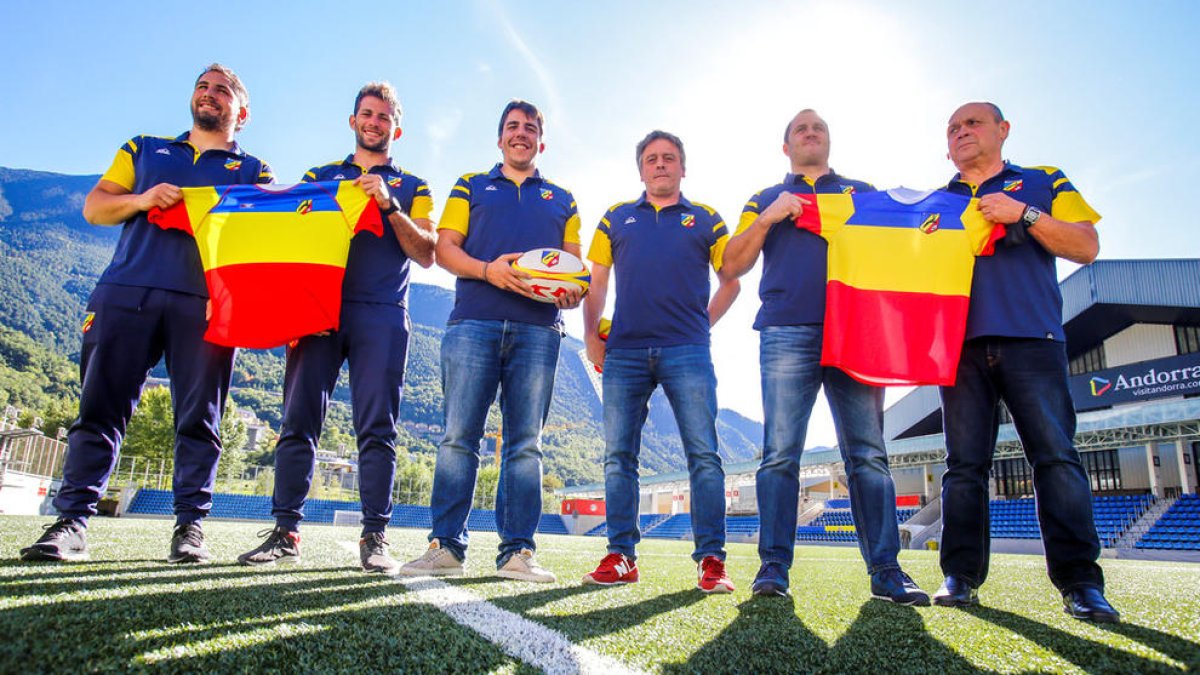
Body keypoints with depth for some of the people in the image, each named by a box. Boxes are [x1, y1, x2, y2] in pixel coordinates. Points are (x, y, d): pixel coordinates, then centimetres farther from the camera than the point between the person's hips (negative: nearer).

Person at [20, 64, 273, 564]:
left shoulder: (252, 171, 20)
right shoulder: (144, 150, 26)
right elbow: (93, 207, 17)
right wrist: (139, 200, -2)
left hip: (205, 300, -2)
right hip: (126, 291, 2)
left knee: (198, 416, -4)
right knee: (101, 406, -3)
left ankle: (190, 526, 0)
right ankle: (71, 521, 1)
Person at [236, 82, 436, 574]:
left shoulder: (411, 188, 18)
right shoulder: (319, 176, 23)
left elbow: (426, 255, 4)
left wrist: (389, 206, -8)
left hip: (381, 315, -2)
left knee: (377, 428, -6)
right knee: (298, 420, -3)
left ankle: (374, 537, -4)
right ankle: (286, 531, 4)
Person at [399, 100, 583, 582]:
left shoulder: (562, 200, 24)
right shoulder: (470, 187, 21)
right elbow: (444, 249, 9)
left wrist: (572, 291, -6)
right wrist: (487, 270, -10)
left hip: (538, 329, 1)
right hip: (474, 321, -1)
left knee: (526, 443, -2)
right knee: (458, 437, -6)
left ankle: (517, 552, 2)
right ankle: (445, 546, 0)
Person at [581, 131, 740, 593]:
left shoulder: (705, 219, 14)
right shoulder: (616, 219, 18)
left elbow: (730, 281, 17)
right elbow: (597, 282, 16)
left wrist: (703, 324, 6)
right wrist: (591, 334, 5)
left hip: (687, 351, -2)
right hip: (625, 351, 2)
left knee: (703, 454, -6)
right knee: (619, 455, 2)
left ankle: (711, 560, 0)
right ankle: (621, 556, 10)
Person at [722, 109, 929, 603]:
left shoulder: (863, 192, 27)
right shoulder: (767, 200, 23)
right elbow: (733, 265, 12)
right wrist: (767, 218, -1)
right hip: (788, 334, -1)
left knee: (868, 454, -2)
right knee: (780, 453, -7)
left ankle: (885, 570, 3)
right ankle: (773, 567, -4)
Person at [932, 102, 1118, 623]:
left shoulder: (1044, 183, 17)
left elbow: (1087, 247, 6)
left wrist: (1024, 214, -7)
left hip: (1031, 340, -2)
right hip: (960, 344, 2)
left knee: (1056, 455, -9)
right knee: (964, 462, -1)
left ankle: (1080, 582, -4)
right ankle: (961, 576, 2)